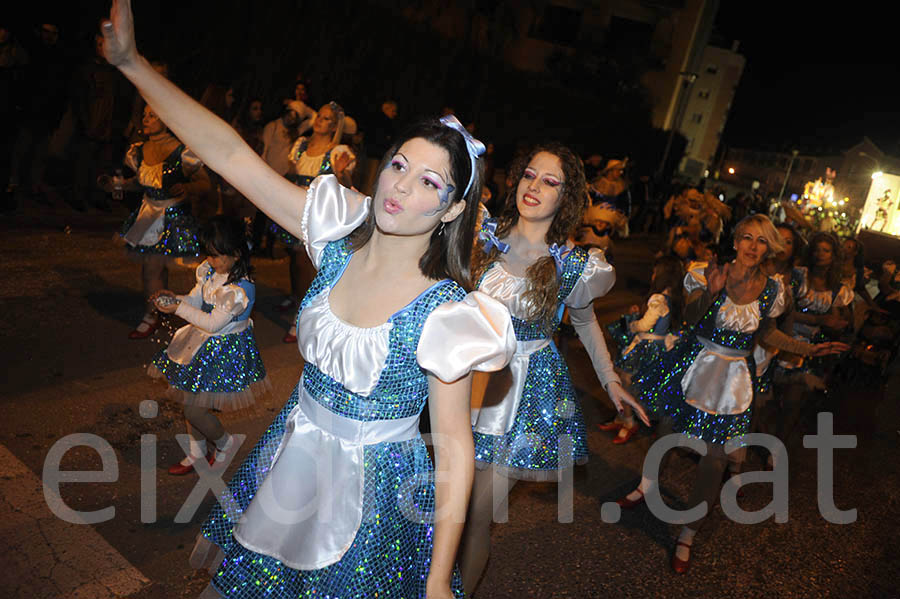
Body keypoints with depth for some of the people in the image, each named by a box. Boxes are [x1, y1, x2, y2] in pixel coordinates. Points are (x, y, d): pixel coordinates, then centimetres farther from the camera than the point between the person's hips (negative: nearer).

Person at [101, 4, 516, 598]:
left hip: (373, 486, -5)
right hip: (293, 454, 5)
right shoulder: (343, 238, -12)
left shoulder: (444, 314, -25)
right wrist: (132, 62, -16)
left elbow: (455, 450, -18)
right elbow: (229, 153, -12)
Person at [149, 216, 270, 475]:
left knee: (194, 410, -4)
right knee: (191, 399, 17)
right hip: (204, 342, 8)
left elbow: (213, 323, -24)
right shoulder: (210, 270, -3)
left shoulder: (239, 289, -28)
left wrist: (177, 308, -24)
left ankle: (224, 442, 26)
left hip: (225, 350, -8)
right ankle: (196, 453, 37)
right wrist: (173, 298, -13)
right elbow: (196, 300, 6)